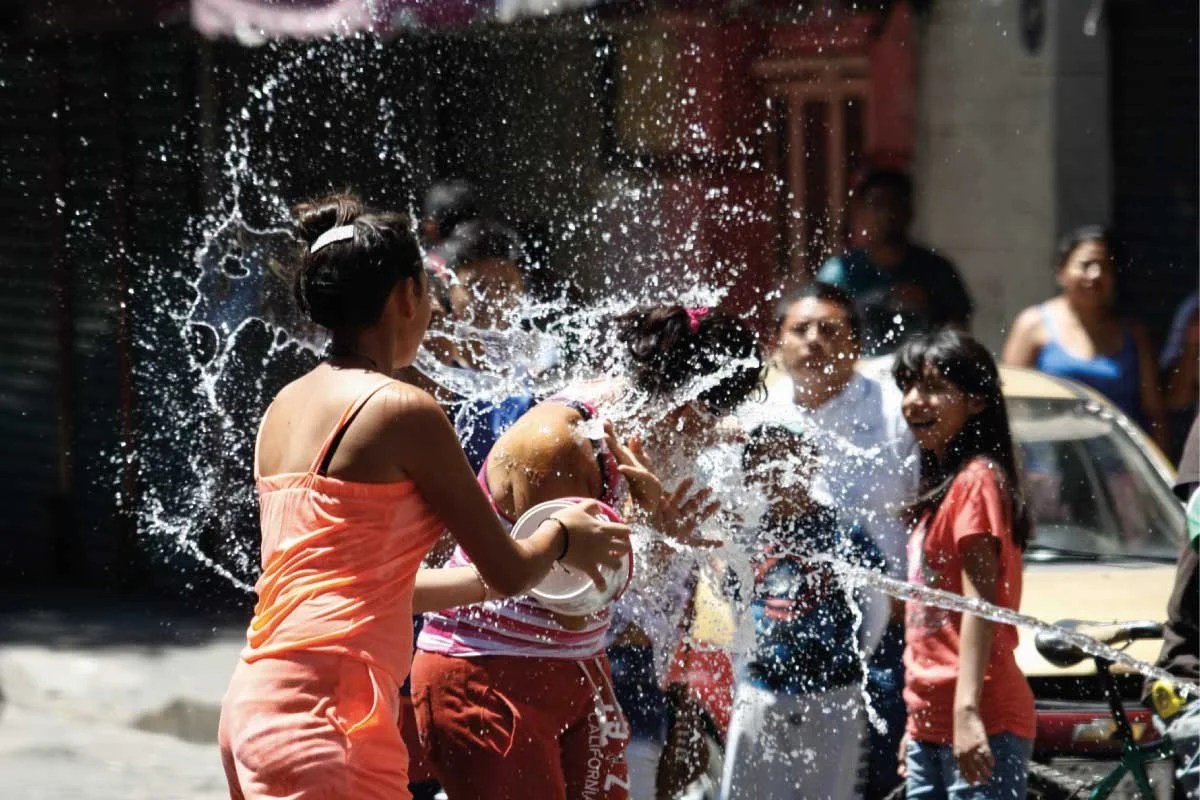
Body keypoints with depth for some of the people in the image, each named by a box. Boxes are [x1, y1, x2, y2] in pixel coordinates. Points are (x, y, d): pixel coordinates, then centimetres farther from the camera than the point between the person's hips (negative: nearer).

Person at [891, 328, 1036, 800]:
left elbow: (979, 603, -16)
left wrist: (966, 710, -24)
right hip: (931, 726, 10)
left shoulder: (975, 481, -8)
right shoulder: (939, 486, 19)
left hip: (977, 727, -10)